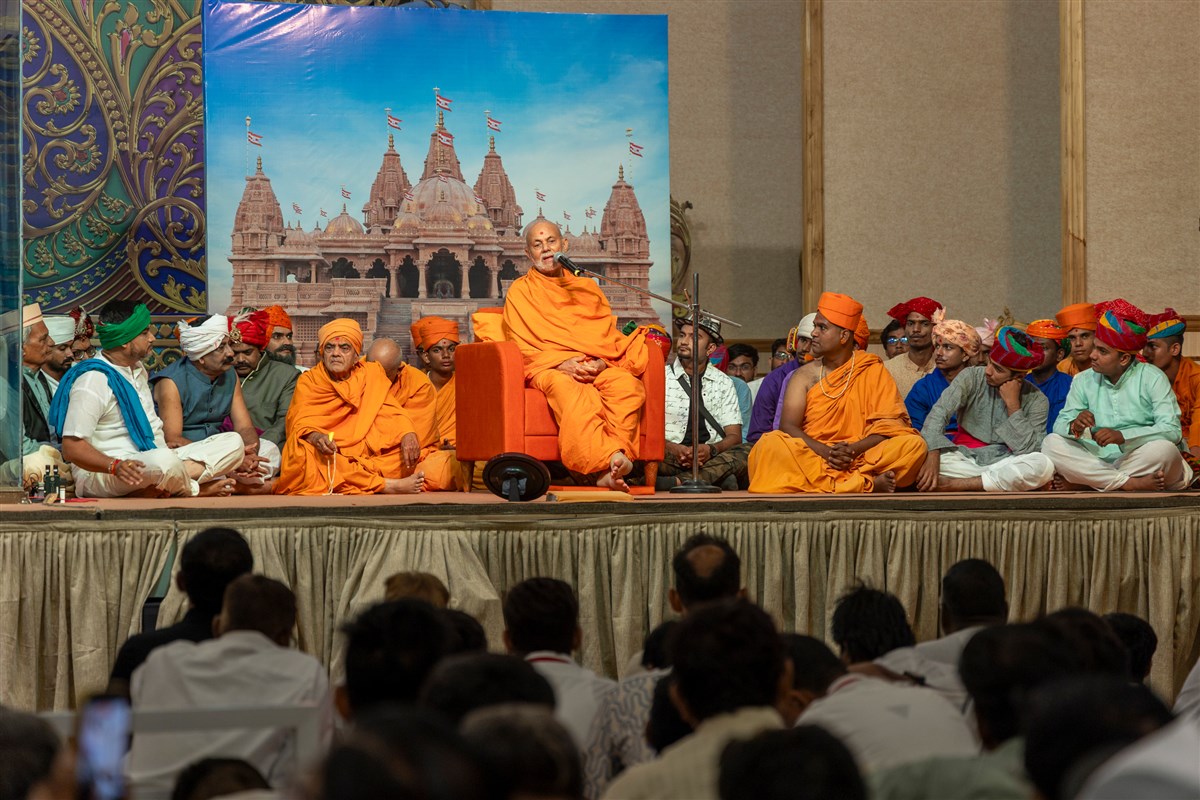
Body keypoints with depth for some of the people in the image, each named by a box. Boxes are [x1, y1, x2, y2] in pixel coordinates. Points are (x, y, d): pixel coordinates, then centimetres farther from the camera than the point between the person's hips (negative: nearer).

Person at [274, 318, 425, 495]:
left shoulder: (372, 374, 12)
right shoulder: (308, 381, 6)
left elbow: (391, 412, 2)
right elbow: (300, 422, -8)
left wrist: (408, 434, -20)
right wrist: (316, 437, -32)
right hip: (327, 456, -1)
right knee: (304, 453, -35)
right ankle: (388, 485, -40)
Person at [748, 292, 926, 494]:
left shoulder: (873, 371, 8)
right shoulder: (806, 375, 10)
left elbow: (890, 424, -2)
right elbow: (787, 426, -2)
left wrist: (854, 450, -20)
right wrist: (825, 451, -20)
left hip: (862, 459, 0)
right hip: (813, 457, 0)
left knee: (914, 444, -25)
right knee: (770, 444, -30)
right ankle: (865, 484, -40)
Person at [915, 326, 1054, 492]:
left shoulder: (1036, 400, -3)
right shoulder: (971, 377, -2)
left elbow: (1029, 449, -13)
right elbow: (939, 413, -15)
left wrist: (1013, 405, -17)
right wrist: (932, 457, -30)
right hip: (964, 460, 0)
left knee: (1044, 466, -33)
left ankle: (954, 484, -27)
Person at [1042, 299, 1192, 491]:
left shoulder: (1152, 378, -3)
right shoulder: (1083, 381, 10)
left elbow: (1172, 431, -15)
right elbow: (1060, 425, 1)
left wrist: (1122, 436, -28)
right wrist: (1074, 426, -25)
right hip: (1097, 460, 3)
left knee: (1164, 449, -35)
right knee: (1051, 442, -18)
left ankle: (1081, 482, -25)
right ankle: (1129, 483, -26)